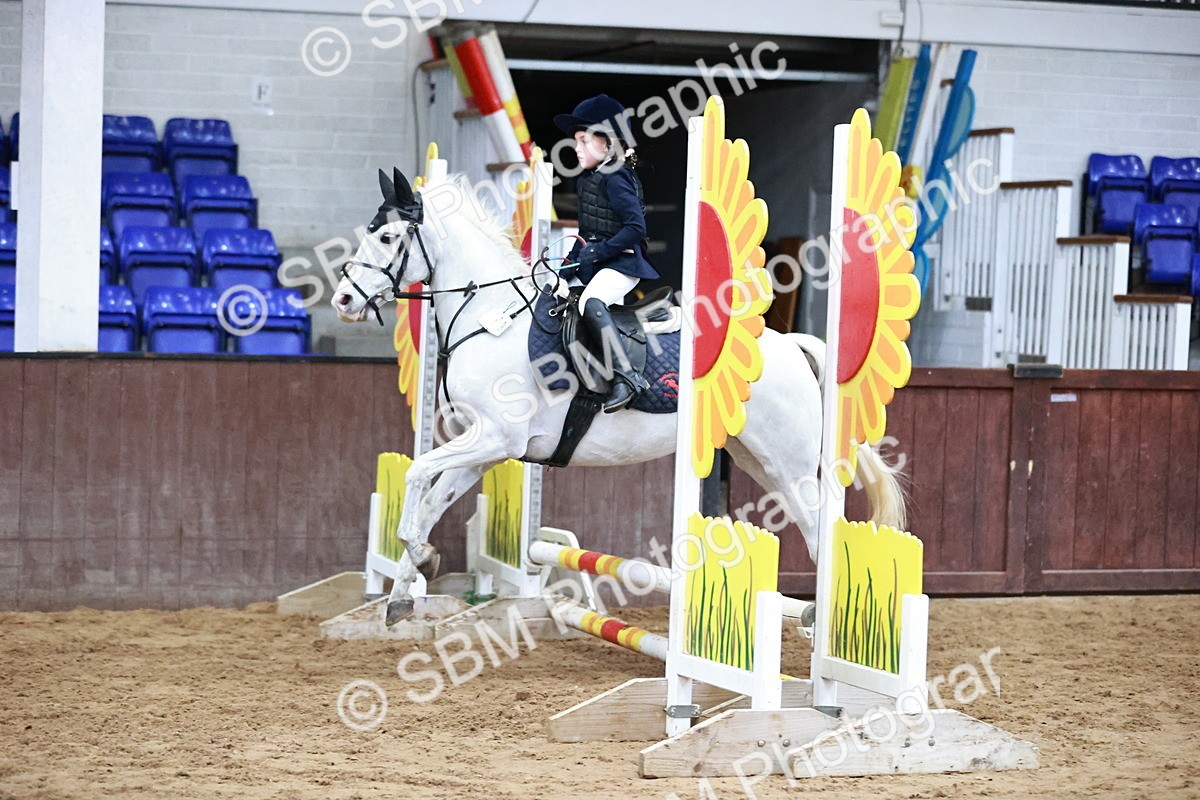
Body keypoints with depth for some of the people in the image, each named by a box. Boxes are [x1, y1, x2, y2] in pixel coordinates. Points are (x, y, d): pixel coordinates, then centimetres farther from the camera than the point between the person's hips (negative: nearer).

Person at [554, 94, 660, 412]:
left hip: (622, 263, -11)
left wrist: (597, 252, -21)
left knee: (591, 303, -34)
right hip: (592, 265, 11)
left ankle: (626, 376, -41)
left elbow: (636, 227, -22)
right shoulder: (587, 179, 15)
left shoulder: (615, 179, -14)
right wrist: (575, 256, 9)